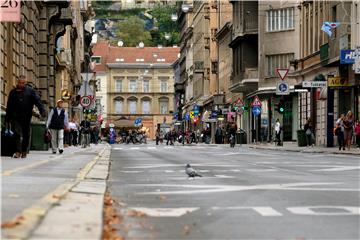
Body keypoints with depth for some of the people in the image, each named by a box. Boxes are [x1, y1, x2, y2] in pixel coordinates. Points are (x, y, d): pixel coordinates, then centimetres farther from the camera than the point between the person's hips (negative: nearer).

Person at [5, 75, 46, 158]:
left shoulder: (30, 91, 4)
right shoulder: (13, 92, 12)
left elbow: (38, 101, -3)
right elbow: (9, 106, 17)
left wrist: (42, 111, -17)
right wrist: (7, 118, 16)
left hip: (26, 117, 0)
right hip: (15, 117, 1)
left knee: (26, 134, 6)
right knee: (17, 133, -11)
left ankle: (24, 151, 18)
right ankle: (18, 151, -13)